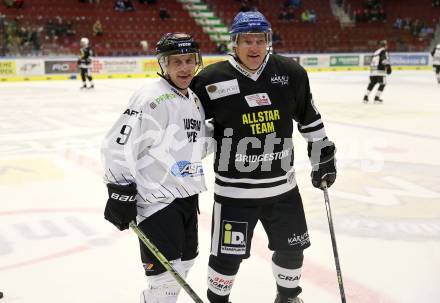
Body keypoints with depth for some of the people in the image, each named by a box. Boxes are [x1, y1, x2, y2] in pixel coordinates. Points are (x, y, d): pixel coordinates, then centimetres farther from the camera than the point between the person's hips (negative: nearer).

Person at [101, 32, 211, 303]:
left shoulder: (194, 99, 10)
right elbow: (118, 146, -22)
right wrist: (121, 191, -22)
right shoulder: (152, 99, -19)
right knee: (167, 277, -8)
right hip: (156, 200, -9)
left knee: (185, 263, 21)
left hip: (186, 196, 9)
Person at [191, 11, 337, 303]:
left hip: (282, 184, 4)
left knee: (292, 247, 17)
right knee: (227, 255, 3)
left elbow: (310, 118, 9)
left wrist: (323, 156, 12)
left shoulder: (291, 73, -4)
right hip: (234, 189, -3)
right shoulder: (212, 79, -12)